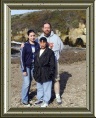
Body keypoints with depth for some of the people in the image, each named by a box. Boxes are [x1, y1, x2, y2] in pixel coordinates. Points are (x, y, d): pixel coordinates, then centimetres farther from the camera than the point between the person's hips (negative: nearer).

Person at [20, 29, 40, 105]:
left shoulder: (37, 45, 0)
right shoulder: (25, 45, -12)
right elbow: (22, 58, -11)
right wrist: (24, 70, -14)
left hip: (34, 66, 4)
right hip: (26, 66, -4)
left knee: (29, 82, 10)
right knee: (27, 83, -5)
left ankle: (27, 96, 27)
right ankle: (24, 99, 10)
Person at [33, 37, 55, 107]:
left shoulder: (50, 52, -11)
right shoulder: (37, 52, 9)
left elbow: (52, 64, -12)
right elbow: (35, 64, 14)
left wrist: (51, 73, -15)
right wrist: (35, 73, 12)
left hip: (46, 74, -6)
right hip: (39, 74, 7)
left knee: (46, 88, 5)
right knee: (39, 87, 19)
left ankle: (46, 101, 17)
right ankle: (40, 99, 36)